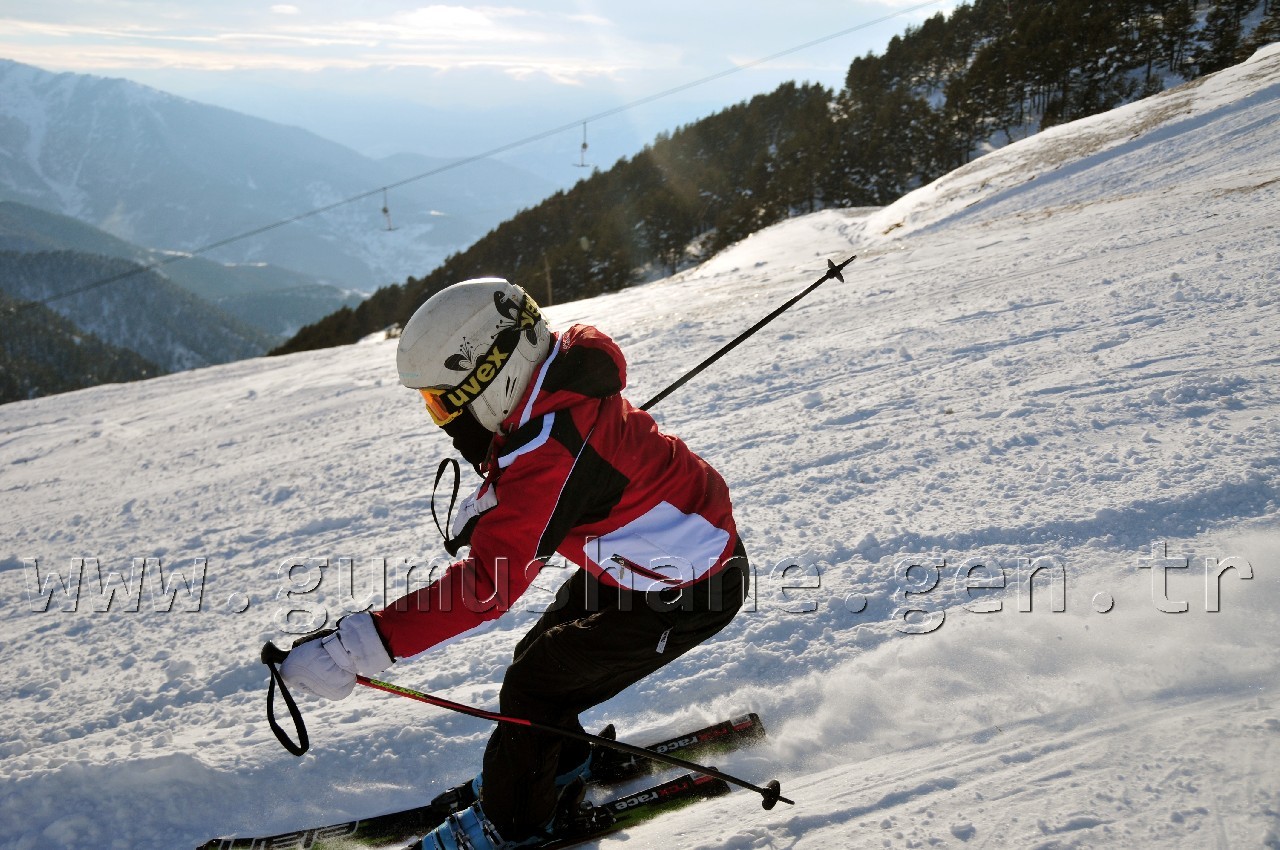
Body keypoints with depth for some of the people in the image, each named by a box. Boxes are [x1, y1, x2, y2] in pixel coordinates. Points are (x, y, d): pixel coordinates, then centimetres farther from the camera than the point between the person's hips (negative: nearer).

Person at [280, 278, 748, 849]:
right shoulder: (556, 386, -7)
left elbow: (487, 585, -39)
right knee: (537, 657, 15)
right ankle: (560, 766, 41)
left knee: (535, 689, -2)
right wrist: (485, 508, 0)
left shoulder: (547, 454, -35)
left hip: (684, 594, -9)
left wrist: (358, 646, -42)